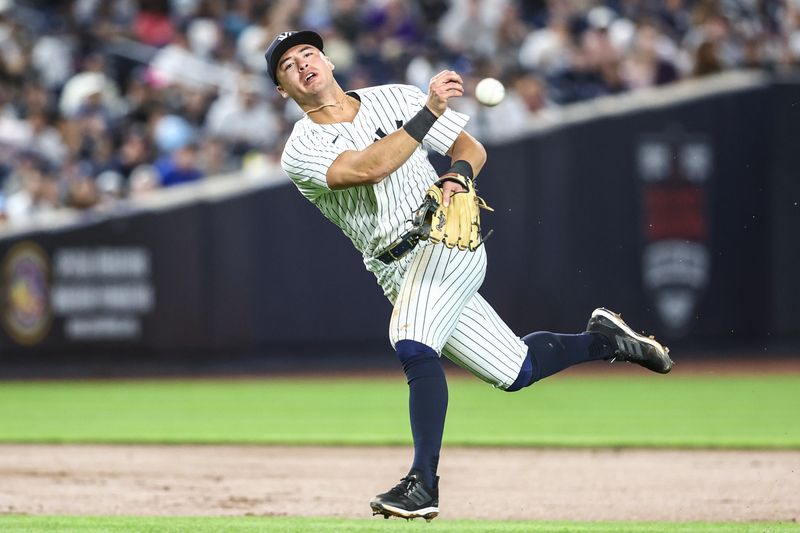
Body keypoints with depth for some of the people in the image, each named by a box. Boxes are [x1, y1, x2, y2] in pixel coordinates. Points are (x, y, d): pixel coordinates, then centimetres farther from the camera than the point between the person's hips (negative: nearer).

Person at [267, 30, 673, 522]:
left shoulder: (395, 98, 7)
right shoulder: (301, 153, 0)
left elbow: (472, 149, 11)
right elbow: (369, 169, -18)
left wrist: (457, 175, -13)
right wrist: (429, 111, -22)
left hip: (446, 241, -2)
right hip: (396, 273, 2)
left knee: (413, 345, -29)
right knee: (515, 371, 5)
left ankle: (424, 483, -28)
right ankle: (604, 339, 31)